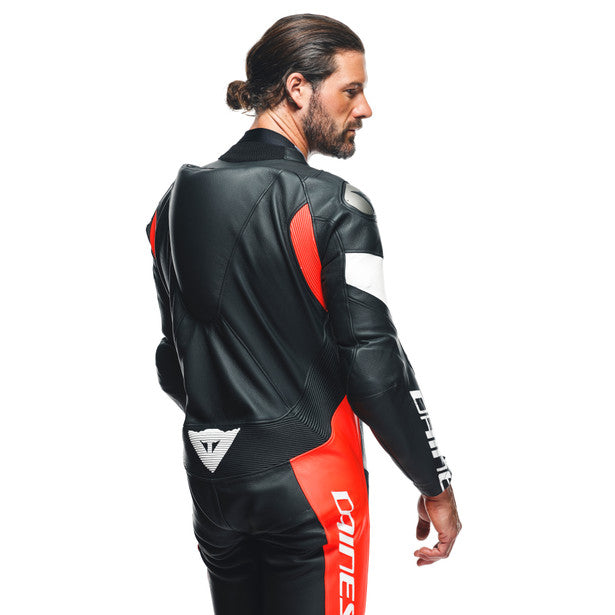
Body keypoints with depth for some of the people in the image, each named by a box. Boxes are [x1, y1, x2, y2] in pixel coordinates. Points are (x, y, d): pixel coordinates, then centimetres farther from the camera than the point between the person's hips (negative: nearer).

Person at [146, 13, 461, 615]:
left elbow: (172, 354, 11)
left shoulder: (177, 200, 5)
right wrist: (436, 485, -6)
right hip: (309, 476, -6)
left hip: (211, 475, 7)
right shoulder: (334, 206, -14)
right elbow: (373, 363, -17)